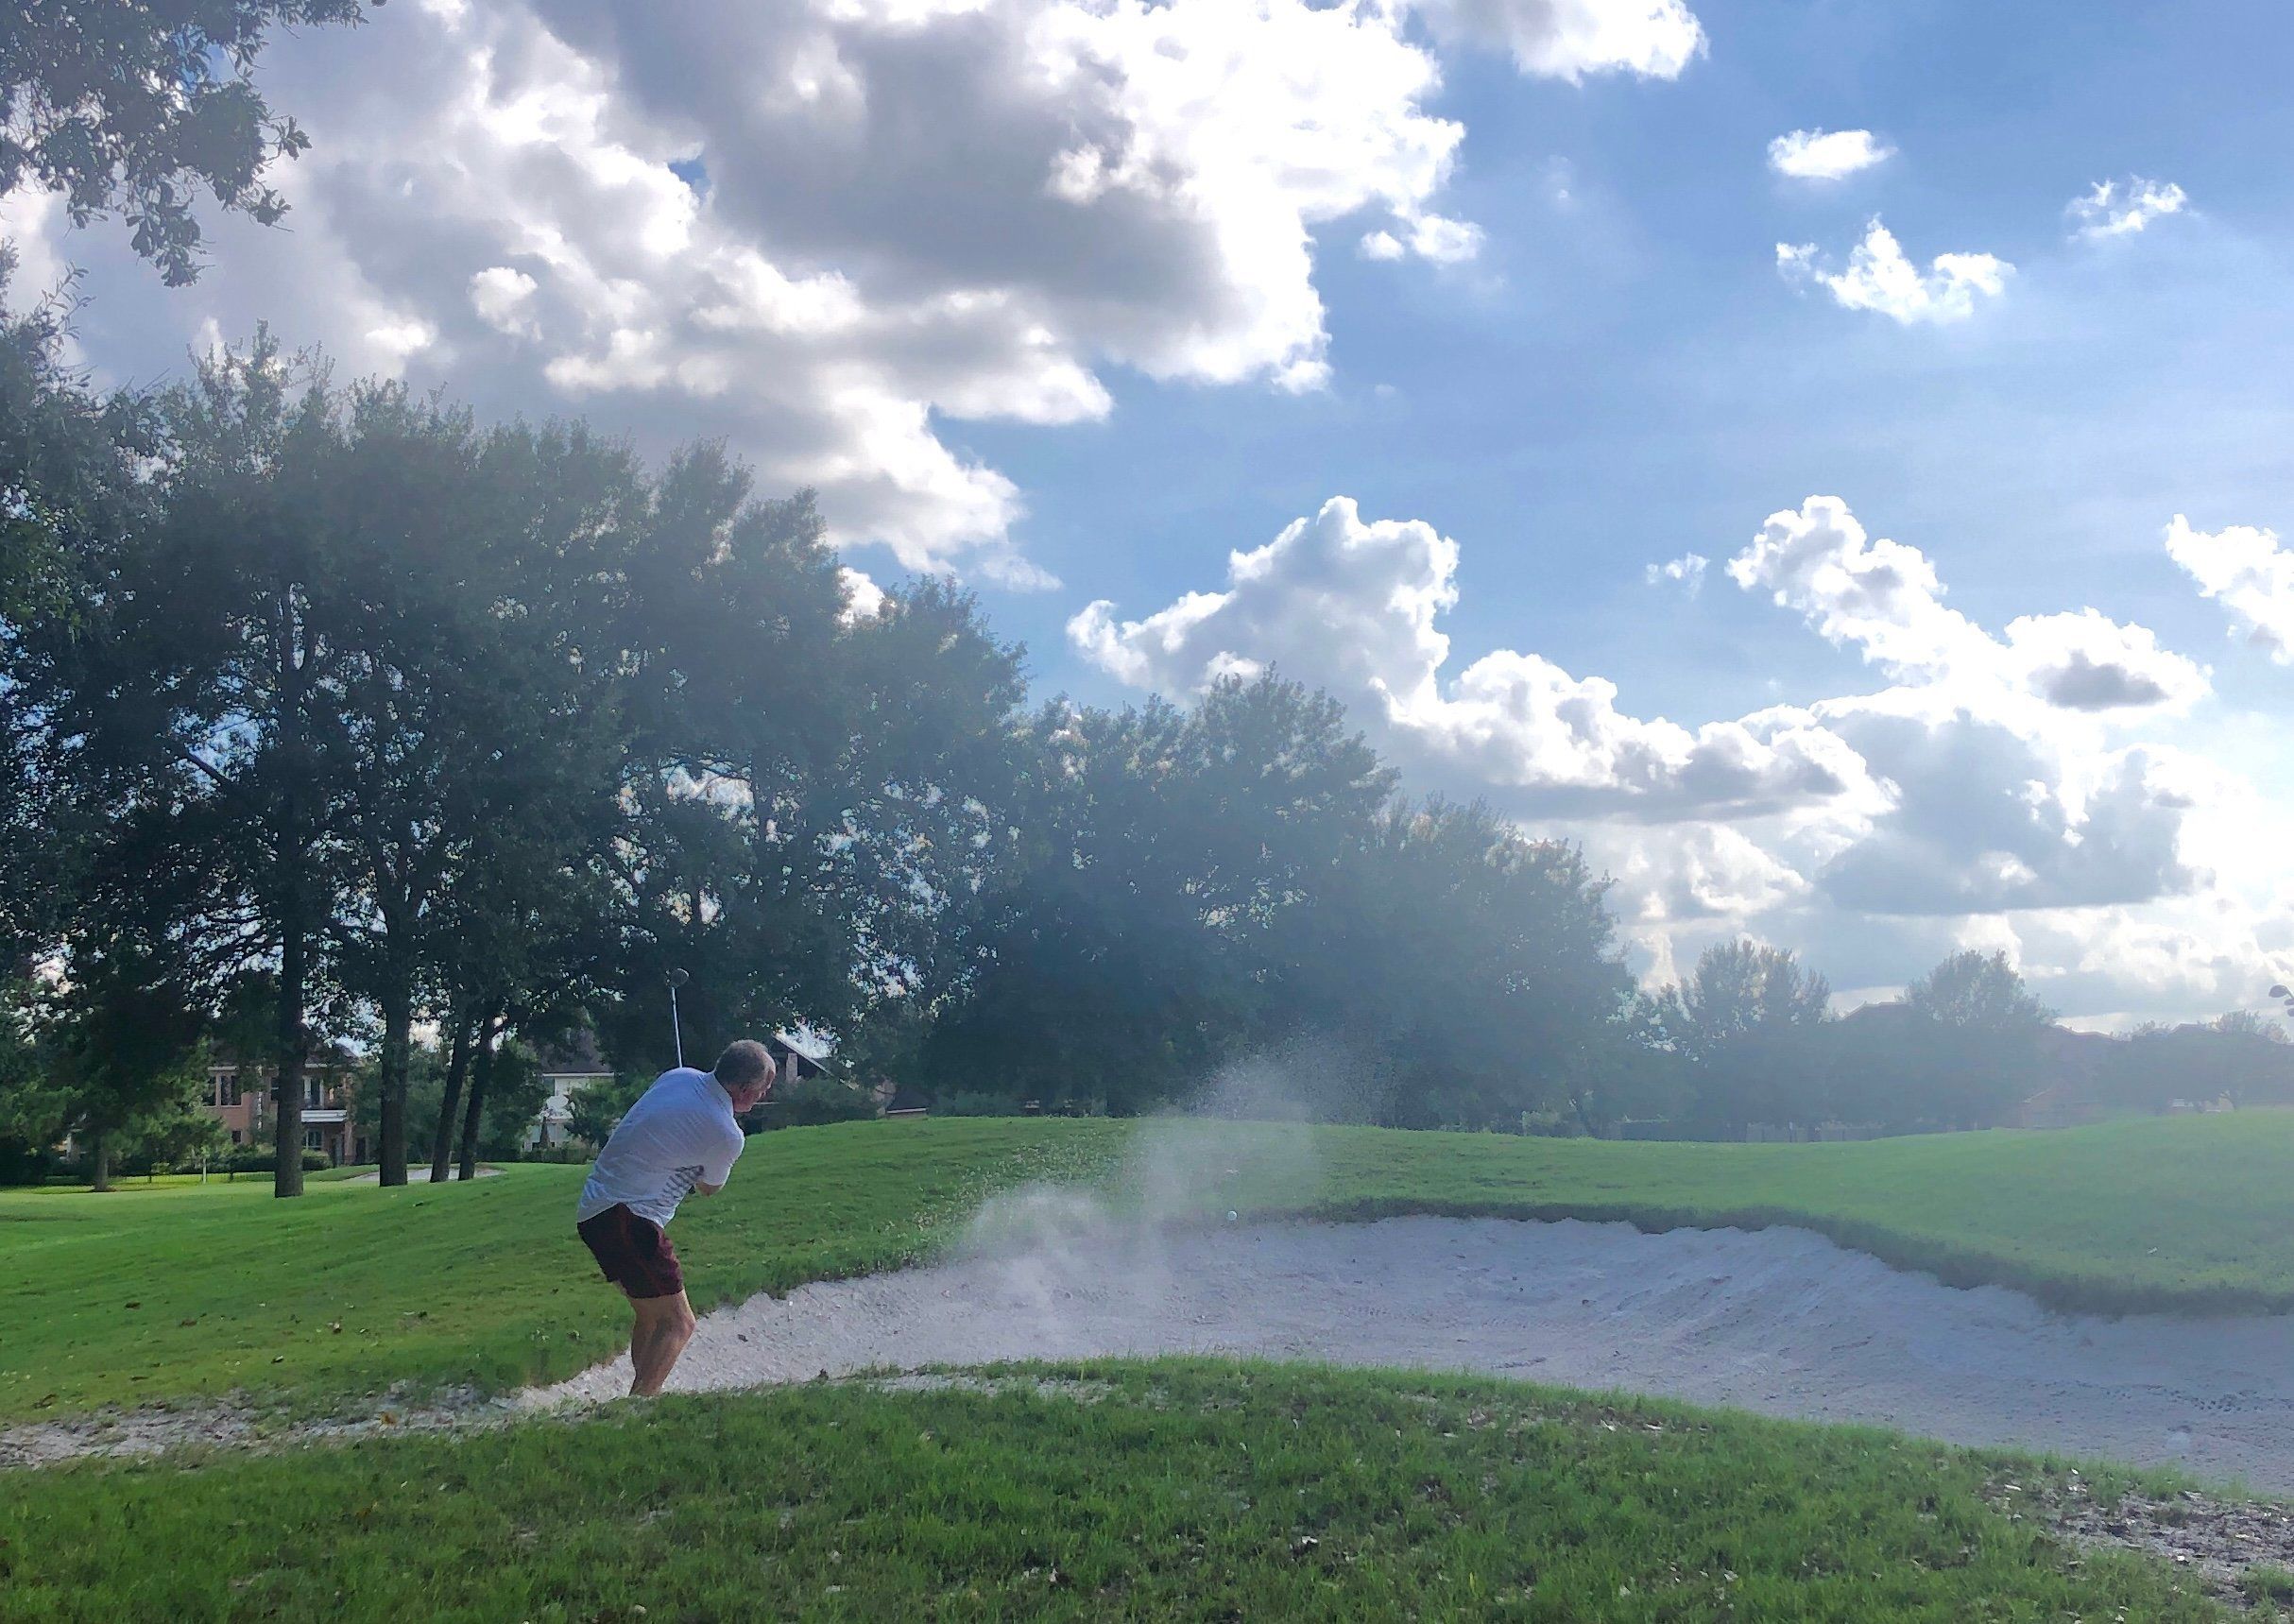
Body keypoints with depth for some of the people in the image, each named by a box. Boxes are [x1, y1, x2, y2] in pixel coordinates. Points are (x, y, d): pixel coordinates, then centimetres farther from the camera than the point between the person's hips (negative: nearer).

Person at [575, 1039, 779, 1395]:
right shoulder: (727, 1136, -13)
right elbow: (709, 1188, 7)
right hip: (629, 1219, -9)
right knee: (677, 1323, -6)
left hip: (593, 1208, 9)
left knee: (652, 1316, 20)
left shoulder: (679, 1076, 6)